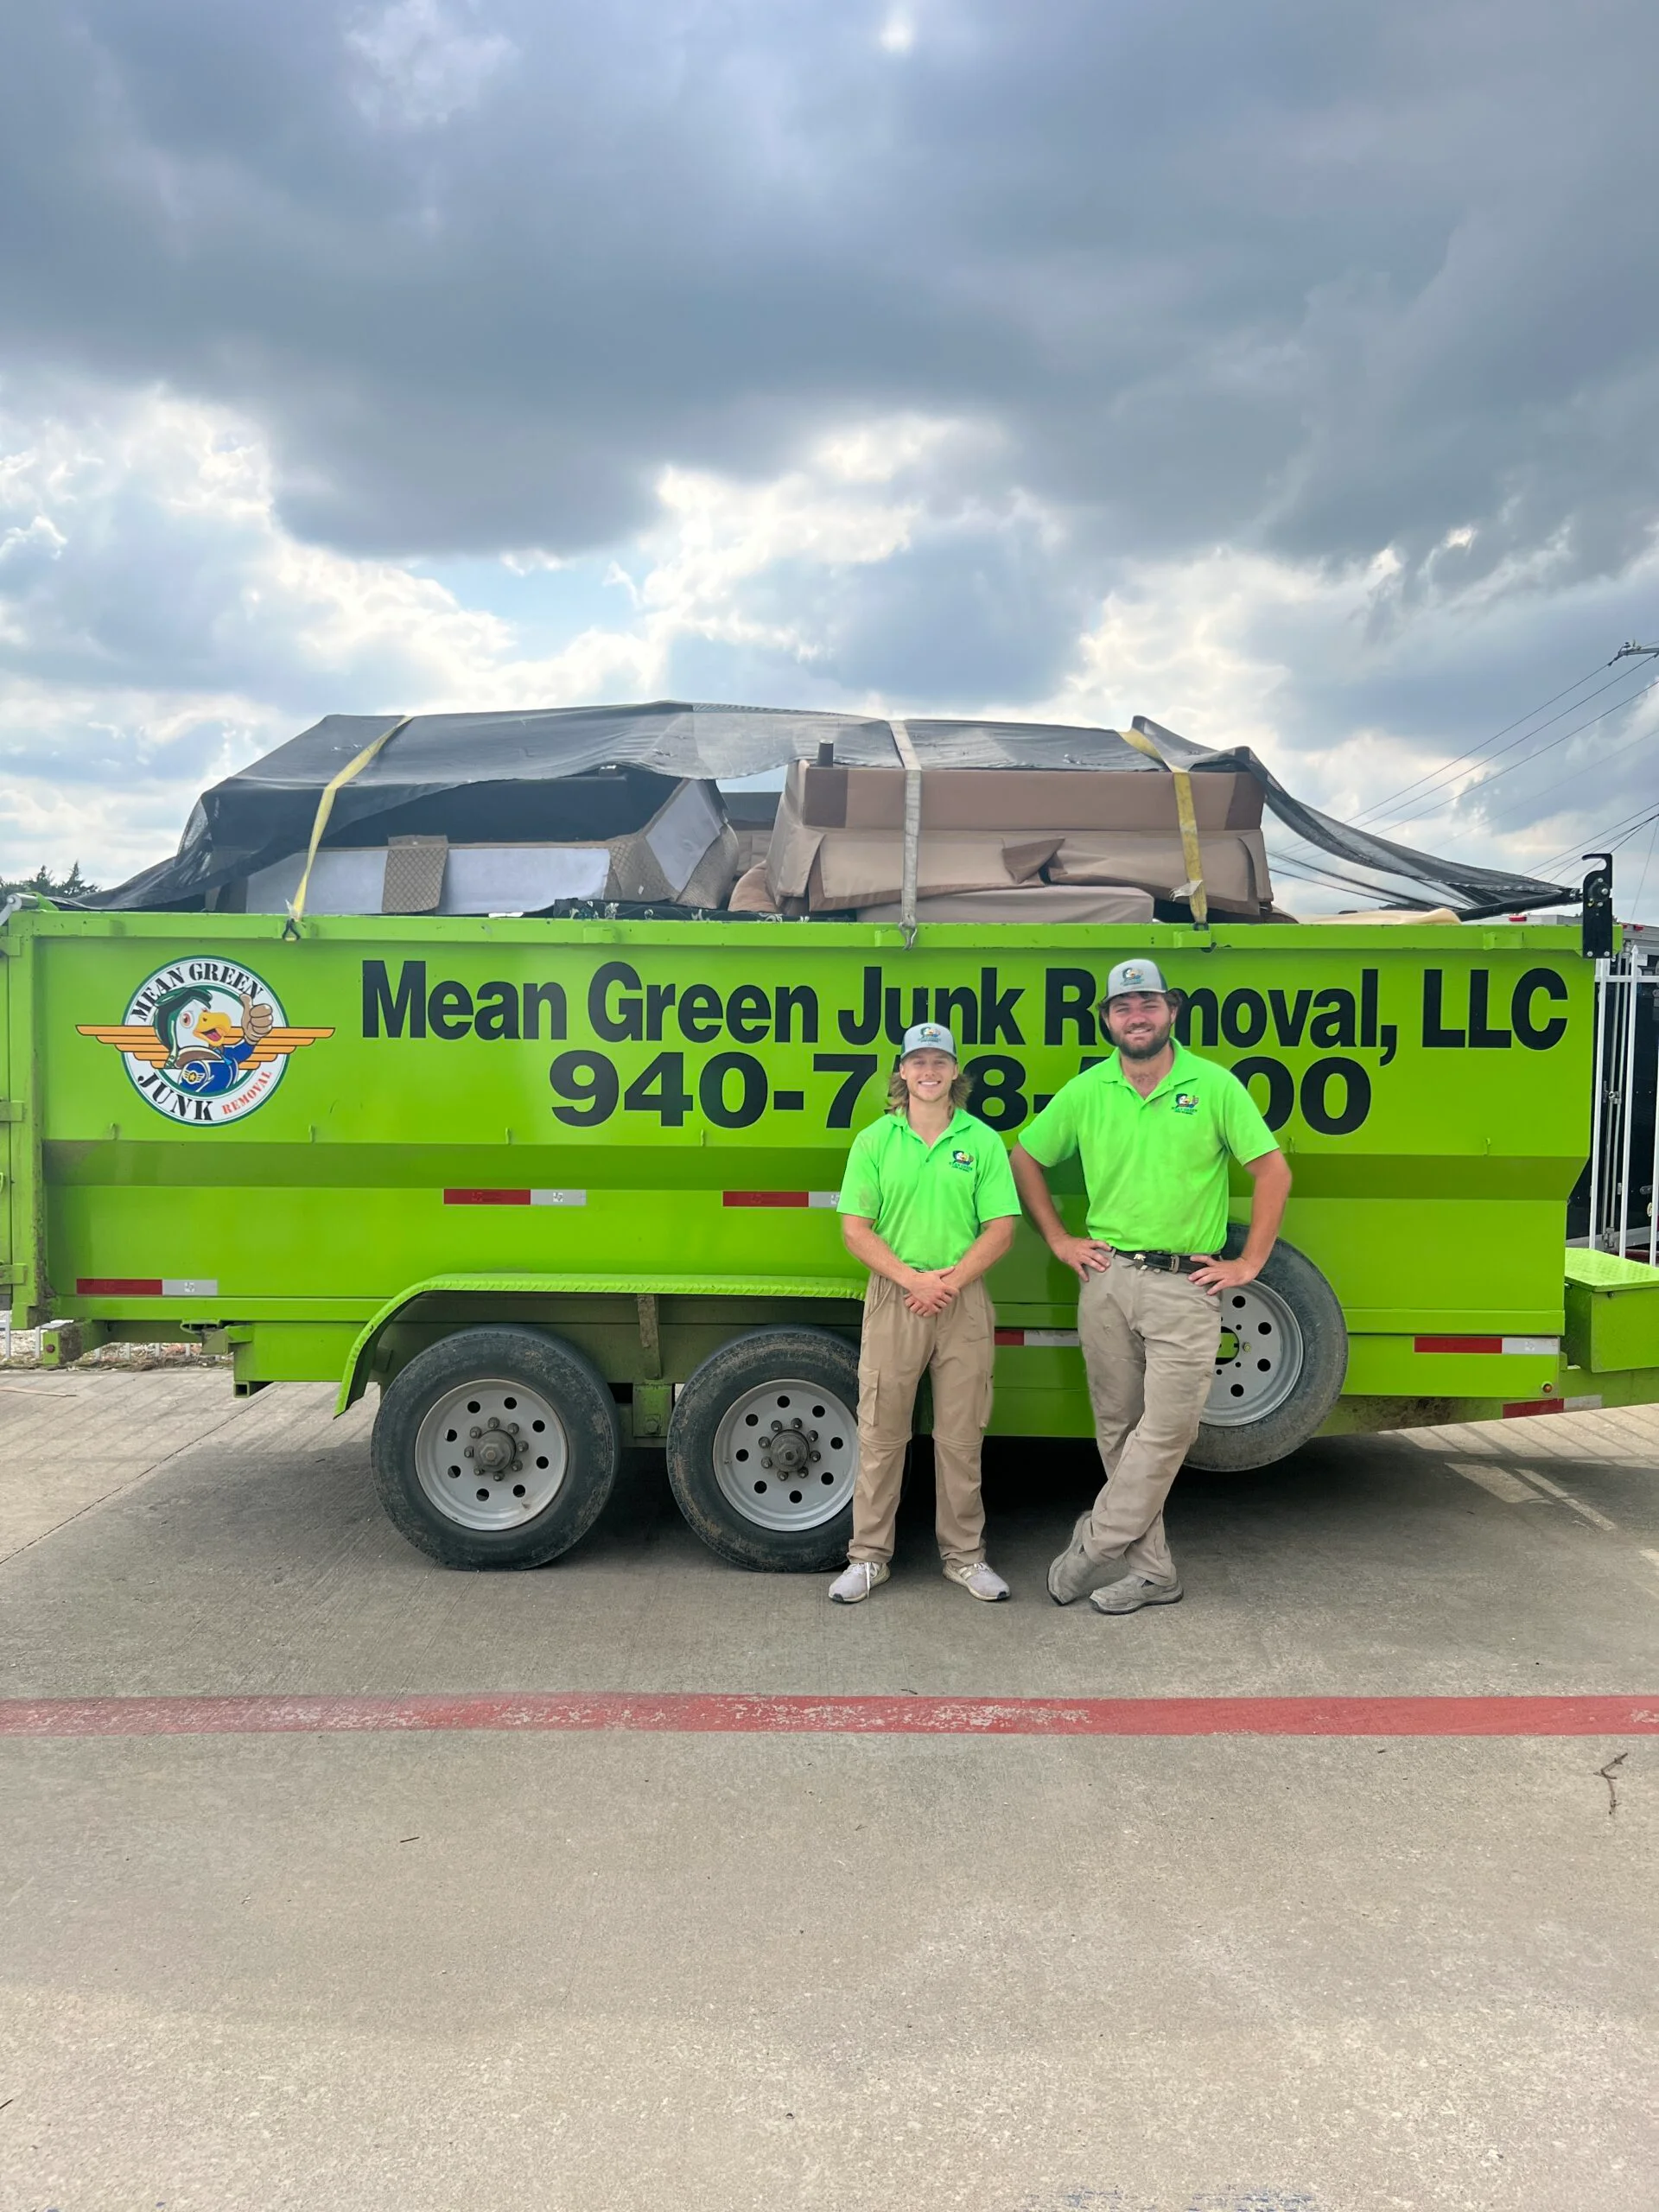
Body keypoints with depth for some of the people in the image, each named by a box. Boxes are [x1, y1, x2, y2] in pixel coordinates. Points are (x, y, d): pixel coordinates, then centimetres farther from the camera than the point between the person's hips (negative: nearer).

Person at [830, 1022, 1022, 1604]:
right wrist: (912, 1278, -14)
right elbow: (855, 1229, -1)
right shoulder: (874, 1141, 3)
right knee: (881, 1434, 5)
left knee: (961, 1437, 8)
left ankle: (965, 1555, 21)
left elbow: (1000, 1230, -1)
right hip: (893, 1299, 0)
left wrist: (949, 1281, -13)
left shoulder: (982, 1141, 3)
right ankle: (868, 1556, 17)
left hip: (964, 1302, 0)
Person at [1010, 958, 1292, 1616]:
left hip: (1185, 1285, -3)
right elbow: (1025, 1160, 15)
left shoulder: (1215, 1086, -2)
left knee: (1166, 1428, -9)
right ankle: (1151, 1569, 19)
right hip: (1107, 1280, 3)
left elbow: (1273, 1171, 0)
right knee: (1118, 1430, 7)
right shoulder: (1085, 1092, 5)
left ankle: (1092, 1549, 4)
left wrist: (1248, 1264, -3)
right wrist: (1059, 1240, 9)